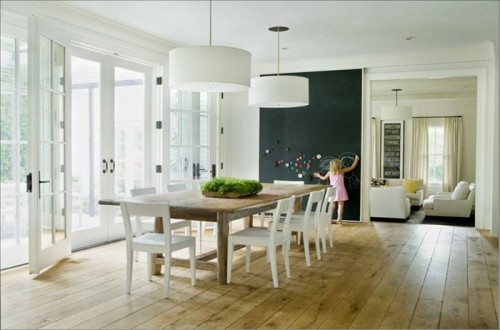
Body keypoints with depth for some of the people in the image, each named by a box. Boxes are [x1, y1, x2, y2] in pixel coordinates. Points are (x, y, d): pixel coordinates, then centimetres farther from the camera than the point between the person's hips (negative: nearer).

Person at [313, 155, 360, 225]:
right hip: (340, 190, -3)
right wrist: (356, 160, 20)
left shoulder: (330, 172, 5)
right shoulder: (342, 171, -1)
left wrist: (318, 175, 42)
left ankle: (330, 219, 11)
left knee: (333, 205, 11)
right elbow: (352, 167, 7)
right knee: (341, 205, 0)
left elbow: (324, 178, 22)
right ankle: (339, 219, -5)